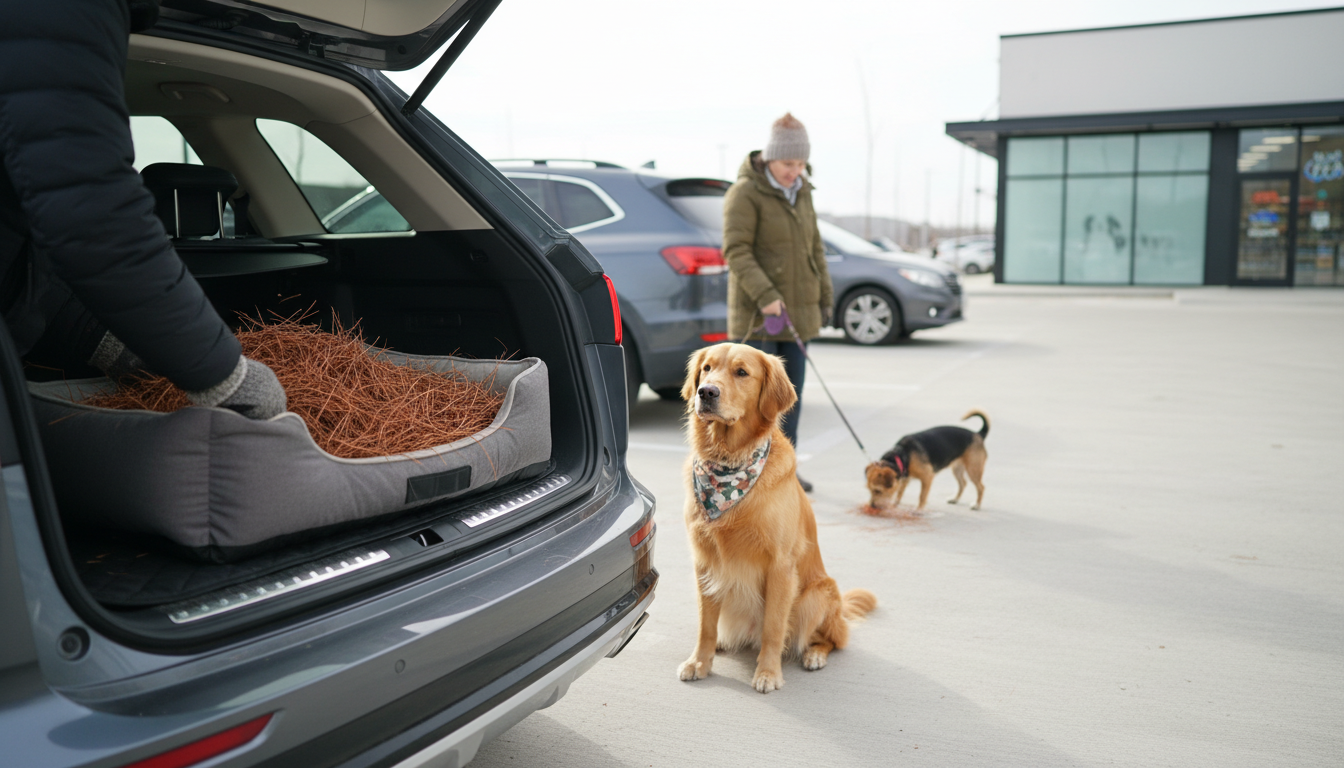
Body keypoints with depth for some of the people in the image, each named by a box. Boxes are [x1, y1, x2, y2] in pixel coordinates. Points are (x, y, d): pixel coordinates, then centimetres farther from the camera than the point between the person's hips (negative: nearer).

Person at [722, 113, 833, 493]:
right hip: (757, 311, -7)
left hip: (796, 309, 7)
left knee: (792, 388, 9)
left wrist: (824, 296, 15)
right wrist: (765, 295, -26)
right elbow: (736, 251, -18)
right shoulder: (745, 193, -11)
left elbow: (813, 246, 18)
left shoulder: (801, 193, 11)